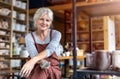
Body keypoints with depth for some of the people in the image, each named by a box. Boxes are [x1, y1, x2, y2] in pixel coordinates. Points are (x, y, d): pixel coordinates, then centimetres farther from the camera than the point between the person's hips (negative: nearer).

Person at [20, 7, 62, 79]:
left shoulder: (56, 34, -2)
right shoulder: (29, 37, 0)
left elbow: (50, 50, -22)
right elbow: (34, 55, -17)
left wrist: (33, 61, -40)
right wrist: (44, 63, -40)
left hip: (53, 69, 0)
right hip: (35, 69, 1)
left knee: (43, 72, -35)